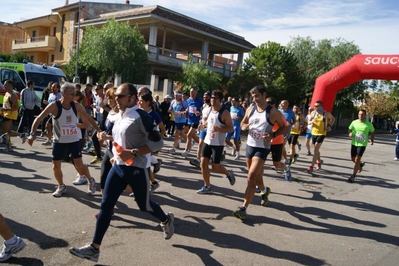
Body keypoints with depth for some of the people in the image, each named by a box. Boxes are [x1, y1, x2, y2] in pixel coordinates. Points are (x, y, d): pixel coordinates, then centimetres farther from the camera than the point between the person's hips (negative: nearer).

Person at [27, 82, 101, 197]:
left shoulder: (76, 106, -7)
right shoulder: (54, 106, -17)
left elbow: (89, 118, 2)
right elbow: (39, 118, -19)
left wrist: (99, 130, 1)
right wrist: (32, 133, -31)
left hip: (74, 140, 1)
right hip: (59, 141, -1)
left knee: (79, 165, 0)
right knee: (56, 166, 5)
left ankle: (91, 181, 24)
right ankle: (61, 186, 28)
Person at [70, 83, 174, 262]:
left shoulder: (140, 116, -17)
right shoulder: (118, 116, 9)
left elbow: (158, 142, -20)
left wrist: (133, 153, -25)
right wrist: (116, 156, 15)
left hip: (136, 169, -7)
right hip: (118, 167, 7)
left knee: (144, 206, 11)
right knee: (106, 205, 4)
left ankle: (166, 220, 42)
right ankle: (94, 248, 13)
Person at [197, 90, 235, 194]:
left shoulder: (224, 113, -15)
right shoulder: (210, 110, 8)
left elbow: (230, 128, -16)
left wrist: (219, 129, -31)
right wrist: (204, 125, 4)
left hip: (218, 144, -7)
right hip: (207, 141, 7)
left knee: (215, 167, 0)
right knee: (203, 164, 3)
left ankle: (229, 173, 31)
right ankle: (207, 187, 16)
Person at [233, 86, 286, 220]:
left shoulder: (273, 112, -10)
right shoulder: (250, 109, 4)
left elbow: (284, 127, -1)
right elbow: (243, 123, 17)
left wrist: (273, 135, -18)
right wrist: (244, 126, -7)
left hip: (262, 148, -6)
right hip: (250, 145, 6)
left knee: (251, 177, -15)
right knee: (257, 176, 20)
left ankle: (244, 208, -11)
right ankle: (264, 190, 52)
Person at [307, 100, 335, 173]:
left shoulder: (326, 114, -10)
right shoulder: (313, 113, -2)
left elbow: (333, 119, 9)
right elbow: (308, 122, 5)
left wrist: (330, 126, -6)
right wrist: (312, 121, -18)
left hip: (321, 134, -4)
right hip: (314, 133, 5)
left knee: (315, 150, -14)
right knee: (316, 149, 19)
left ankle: (311, 167, -13)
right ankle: (319, 162, 43)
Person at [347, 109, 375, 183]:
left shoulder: (369, 124, -3)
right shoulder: (354, 122, 0)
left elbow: (372, 132, 11)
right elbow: (350, 129, 13)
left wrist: (372, 140, -4)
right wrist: (350, 133, -10)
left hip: (362, 144, -3)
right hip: (354, 143, 4)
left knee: (357, 159, -11)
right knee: (353, 159, 14)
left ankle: (353, 176, -4)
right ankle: (361, 164, 48)